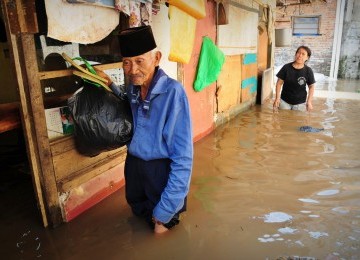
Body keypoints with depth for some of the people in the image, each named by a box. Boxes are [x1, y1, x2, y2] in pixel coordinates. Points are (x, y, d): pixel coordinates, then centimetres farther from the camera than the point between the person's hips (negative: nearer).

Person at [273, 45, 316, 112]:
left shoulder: (308, 71, -8)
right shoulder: (286, 67, -9)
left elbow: (311, 86, 2)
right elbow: (279, 83, -3)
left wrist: (309, 101, -4)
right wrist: (277, 98, -8)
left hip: (300, 103, 0)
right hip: (284, 101, 0)